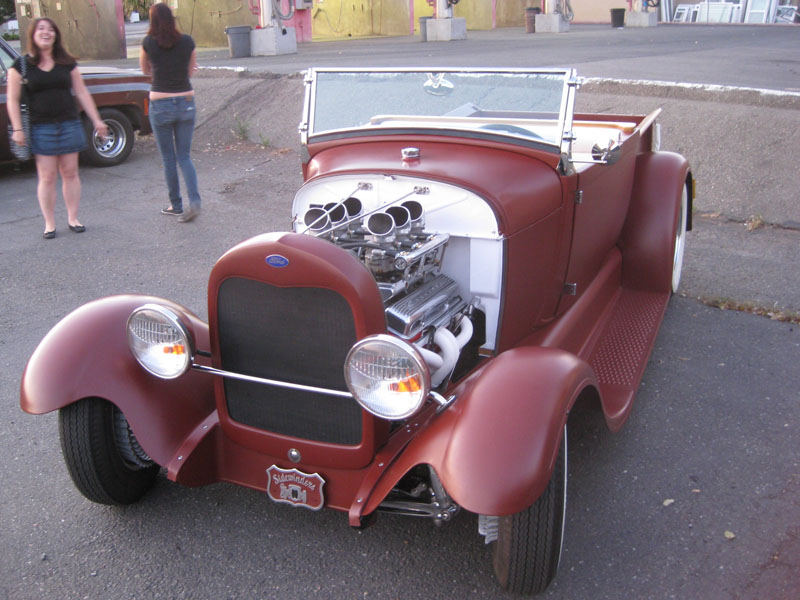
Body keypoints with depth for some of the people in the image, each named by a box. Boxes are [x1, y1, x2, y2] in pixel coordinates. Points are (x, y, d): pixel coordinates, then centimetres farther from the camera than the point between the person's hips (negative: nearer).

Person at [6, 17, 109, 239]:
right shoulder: (21, 66, 0)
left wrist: (97, 121, 5)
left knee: (70, 173, 6)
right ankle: (49, 224, 8)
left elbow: (82, 93, 9)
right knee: (47, 177, -1)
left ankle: (73, 218, 17)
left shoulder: (67, 63, 7)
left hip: (69, 125, 2)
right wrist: (17, 129, -7)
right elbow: (12, 100, 0)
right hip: (40, 128, -2)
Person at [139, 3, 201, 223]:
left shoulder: (148, 43, -5)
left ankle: (176, 205, 17)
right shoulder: (187, 41, -2)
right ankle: (194, 201, -9)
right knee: (184, 157, 9)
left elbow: (146, 70, 11)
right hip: (186, 103, 2)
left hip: (160, 104, -2)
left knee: (168, 158, 10)